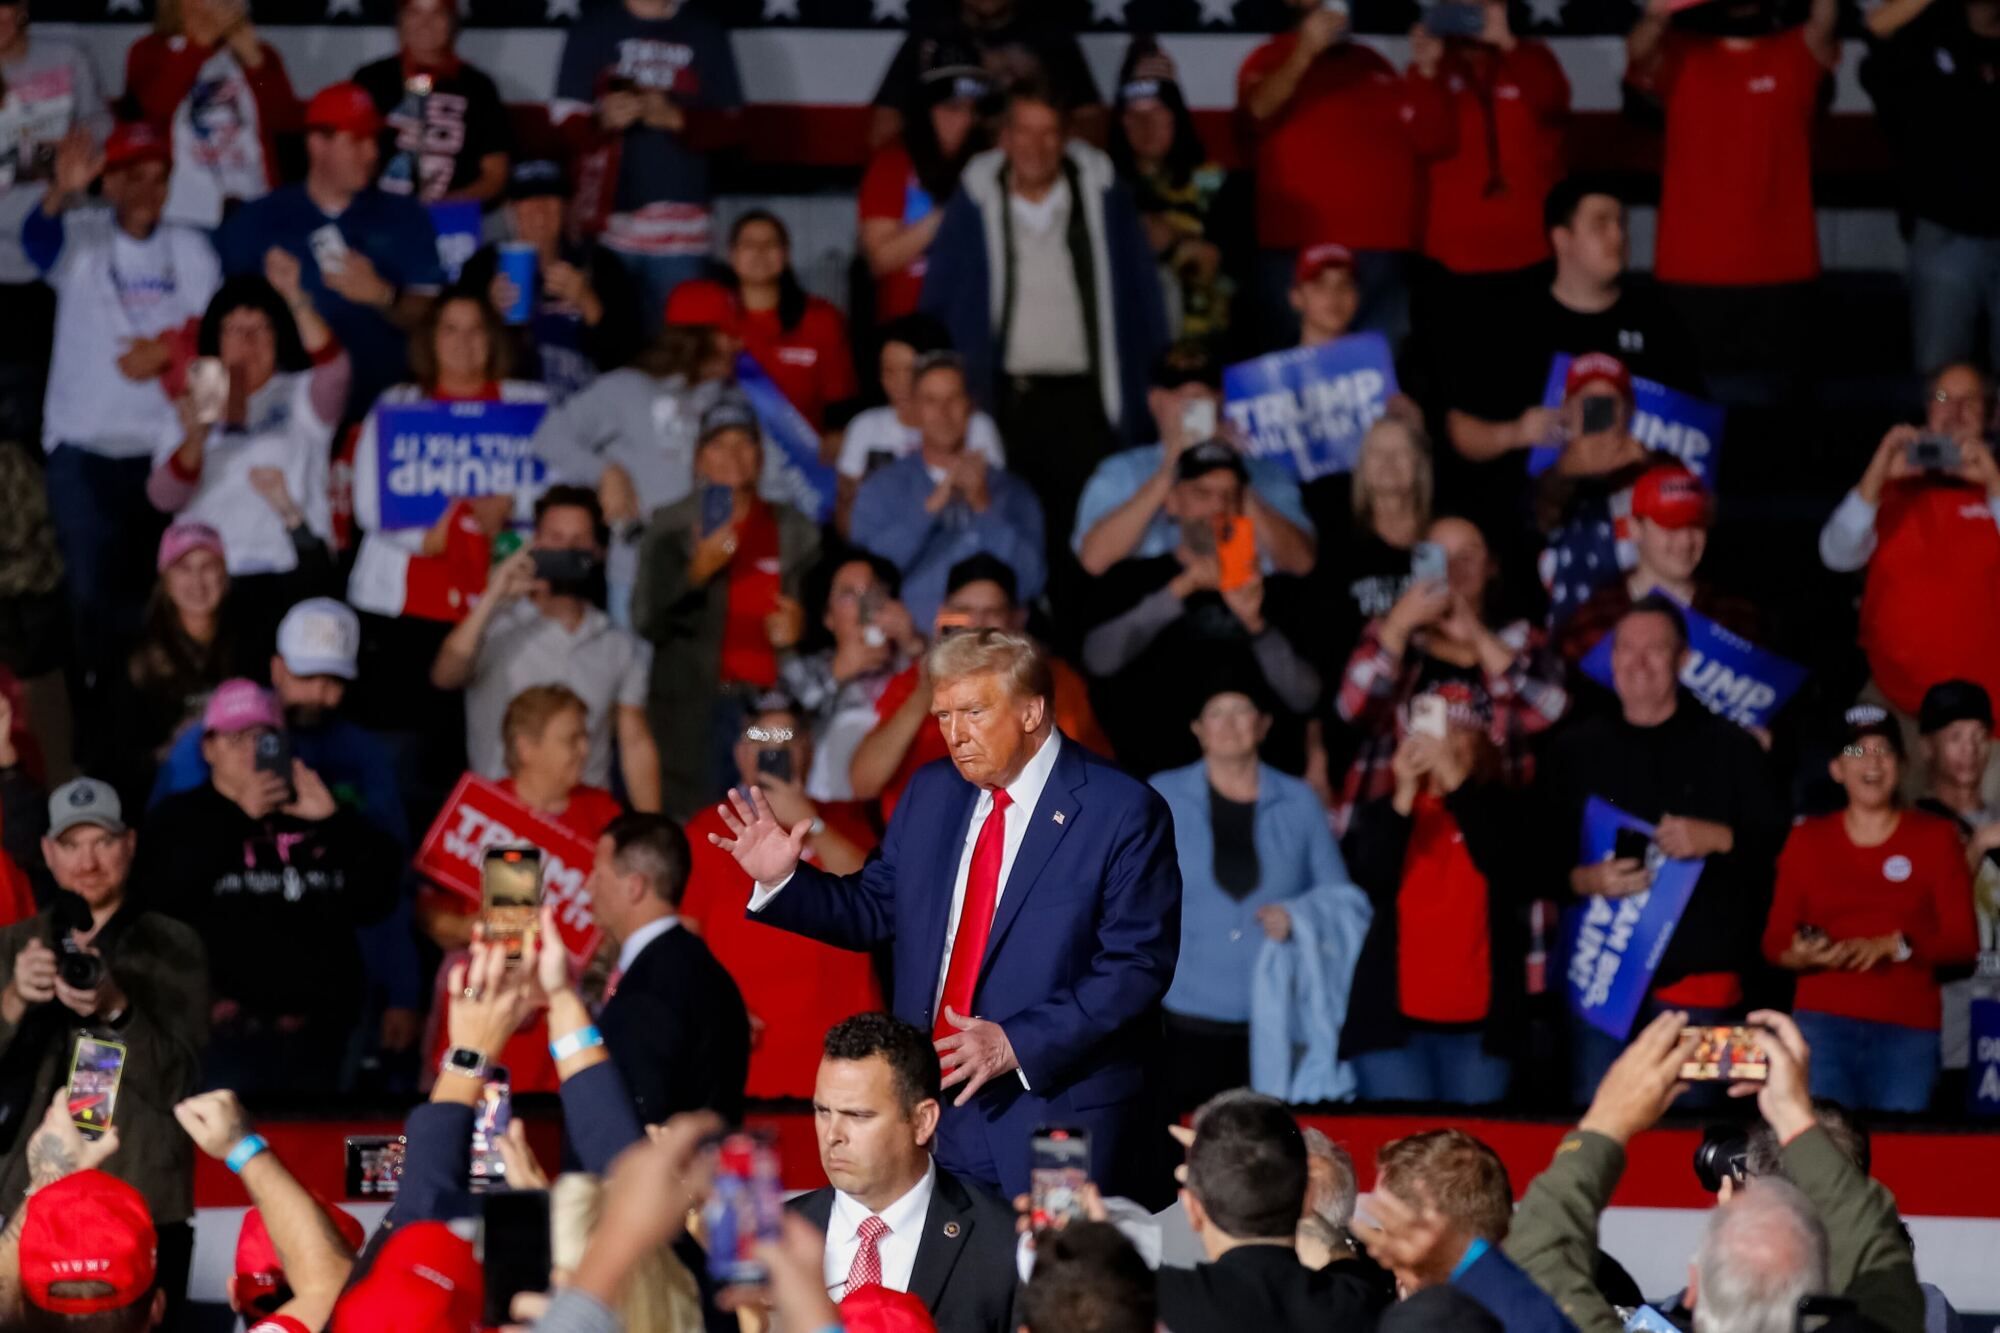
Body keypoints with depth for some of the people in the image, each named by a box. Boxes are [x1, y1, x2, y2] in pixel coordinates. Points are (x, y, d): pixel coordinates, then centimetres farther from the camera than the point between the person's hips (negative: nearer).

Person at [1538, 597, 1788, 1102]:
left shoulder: (1727, 747, 6)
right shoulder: (1575, 750, 12)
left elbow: (1777, 842, 1)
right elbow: (1539, 855, 10)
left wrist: (1716, 838, -16)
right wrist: (1583, 880, -10)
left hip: (1695, 971, -2)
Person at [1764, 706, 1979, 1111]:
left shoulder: (1935, 837, 8)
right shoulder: (1808, 840, 11)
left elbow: (1963, 940, 3)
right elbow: (1775, 939, 11)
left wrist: (1892, 946, -12)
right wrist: (1799, 955, -12)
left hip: (1908, 1030, 0)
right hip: (1823, 1020, 0)